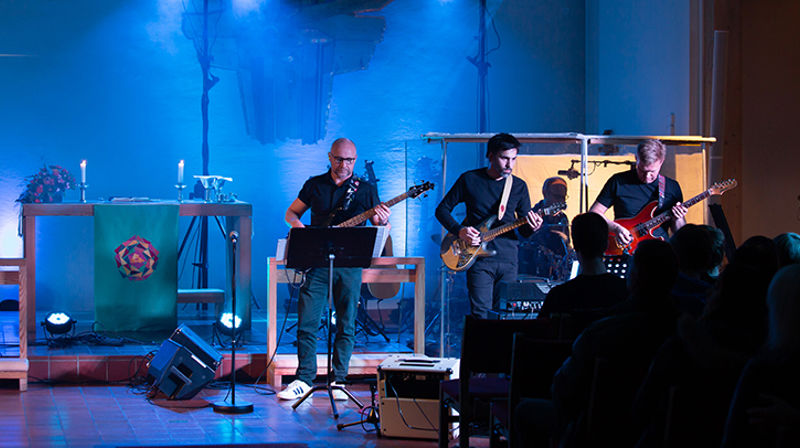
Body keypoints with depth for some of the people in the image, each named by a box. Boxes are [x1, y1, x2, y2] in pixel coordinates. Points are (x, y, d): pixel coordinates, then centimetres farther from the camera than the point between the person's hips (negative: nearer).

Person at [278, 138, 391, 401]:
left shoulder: (365, 190, 6)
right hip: (316, 262, 1)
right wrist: (300, 228, -5)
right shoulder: (315, 184, 9)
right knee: (307, 323, -3)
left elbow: (381, 229, 5)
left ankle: (338, 381, 8)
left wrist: (383, 222, -18)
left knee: (346, 326, 1)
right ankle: (304, 379, 4)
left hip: (350, 263, -1)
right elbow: (291, 213, 17)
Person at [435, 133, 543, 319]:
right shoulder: (470, 179, 2)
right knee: (481, 315, -10)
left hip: (508, 260, 2)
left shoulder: (519, 186, 8)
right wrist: (459, 230, -10)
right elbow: (442, 209, 7)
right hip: (479, 258, -2)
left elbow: (524, 230, 11)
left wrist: (532, 228, -13)